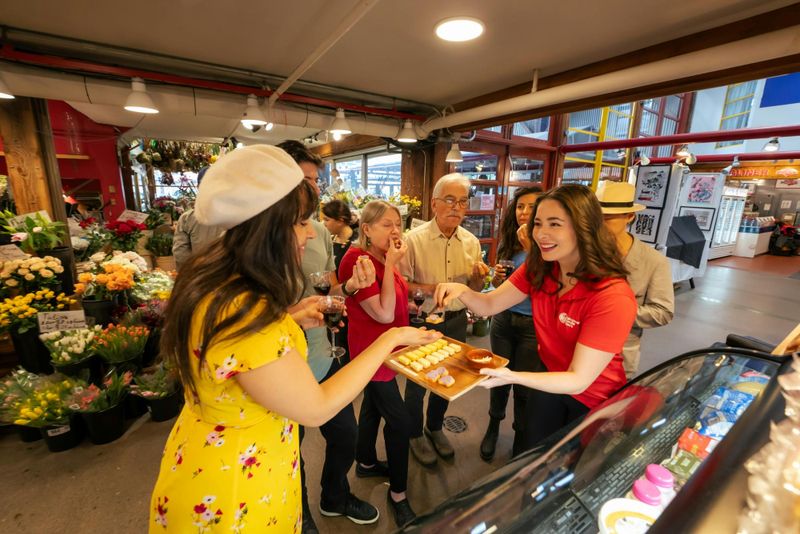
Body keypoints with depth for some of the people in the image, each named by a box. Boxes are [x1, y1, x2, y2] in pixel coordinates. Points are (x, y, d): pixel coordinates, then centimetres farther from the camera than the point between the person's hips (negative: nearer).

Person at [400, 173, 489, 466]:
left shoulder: (471, 242, 0)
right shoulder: (415, 238, -14)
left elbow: (475, 289, 6)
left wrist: (479, 276, -15)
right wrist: (429, 289, -29)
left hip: (457, 320, 5)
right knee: (417, 380, 13)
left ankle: (435, 427, 47)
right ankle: (415, 434, 40)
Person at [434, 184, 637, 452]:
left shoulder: (613, 298, -33)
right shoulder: (538, 269, -16)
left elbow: (578, 380, -31)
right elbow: (489, 305, -11)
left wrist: (512, 377, -46)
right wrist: (462, 291, -33)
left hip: (593, 399, -4)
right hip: (550, 380, 4)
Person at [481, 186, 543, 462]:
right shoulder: (508, 242, 2)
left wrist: (531, 249, -26)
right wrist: (497, 276, -9)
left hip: (532, 325, -4)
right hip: (503, 318, 4)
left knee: (523, 386, 10)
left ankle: (521, 438, 37)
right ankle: (493, 426, 42)